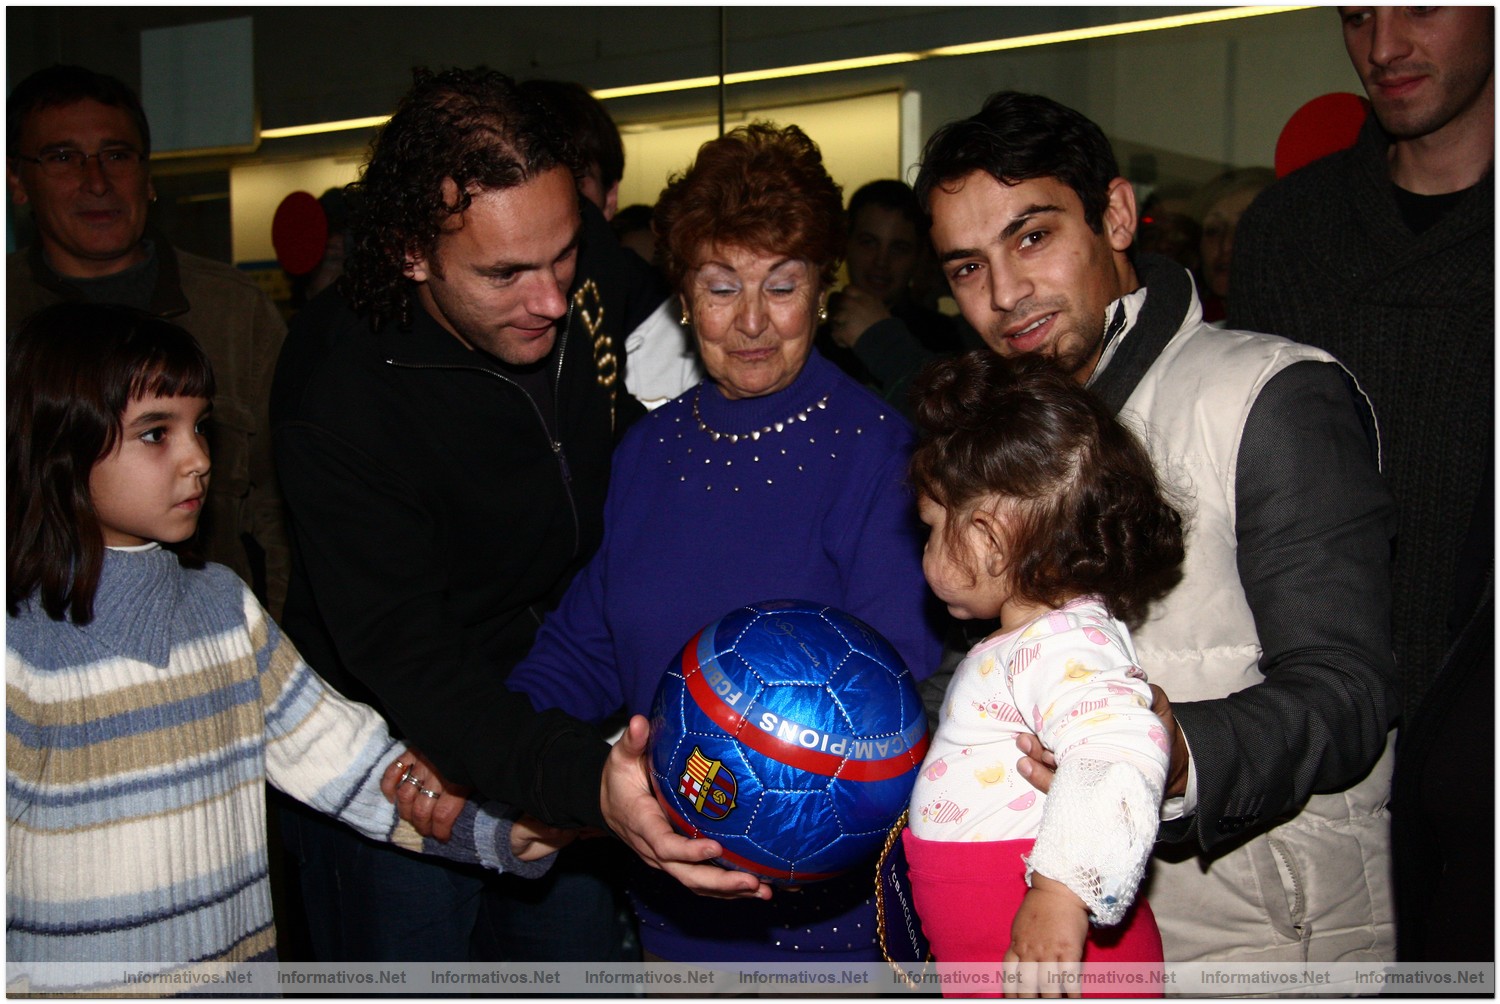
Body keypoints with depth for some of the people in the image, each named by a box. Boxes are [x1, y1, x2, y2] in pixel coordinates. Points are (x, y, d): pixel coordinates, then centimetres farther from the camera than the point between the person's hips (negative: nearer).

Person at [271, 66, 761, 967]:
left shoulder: (586, 263, -15)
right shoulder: (335, 394, -30)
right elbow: (403, 659, -33)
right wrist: (586, 783, -48)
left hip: (556, 717, 5)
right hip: (396, 756, -5)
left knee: (582, 961, 19)